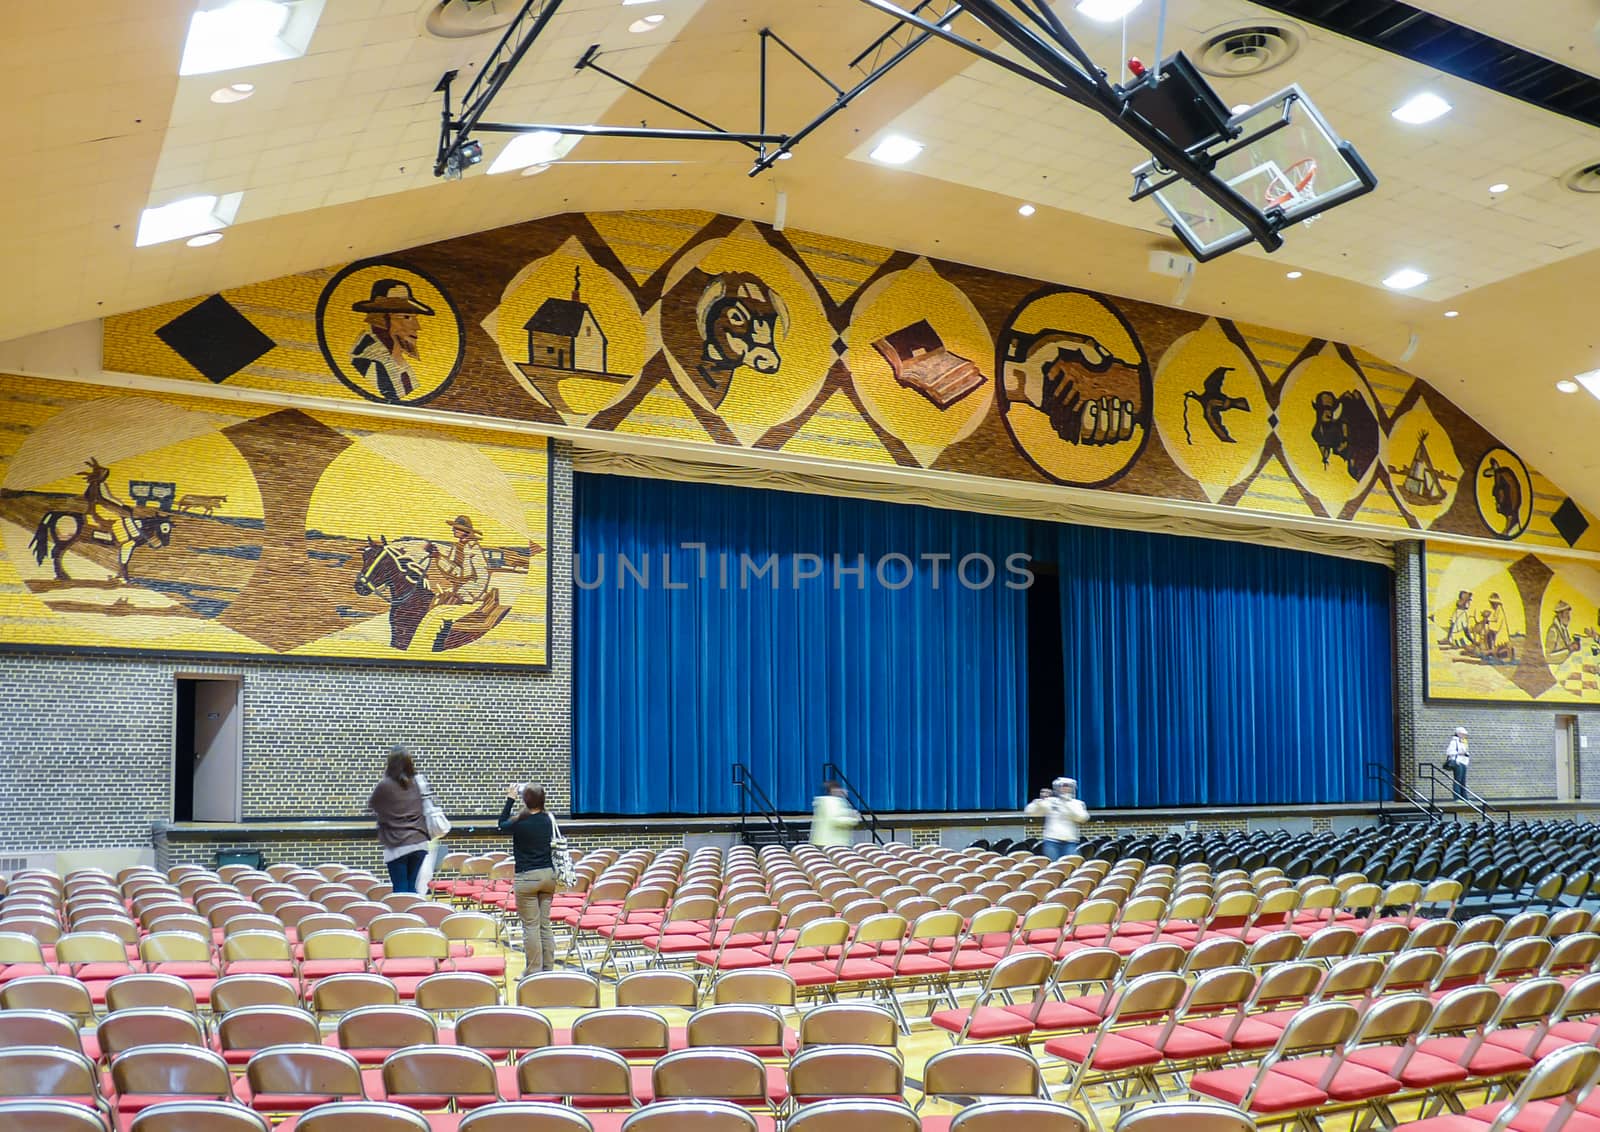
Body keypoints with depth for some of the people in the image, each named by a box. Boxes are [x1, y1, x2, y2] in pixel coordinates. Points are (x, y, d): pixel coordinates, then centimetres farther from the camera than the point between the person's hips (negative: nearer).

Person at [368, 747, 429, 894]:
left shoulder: (385, 785, -9)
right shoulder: (417, 782, 5)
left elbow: (371, 805, 9)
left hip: (397, 846, -4)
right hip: (419, 843, 4)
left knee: (400, 890, 0)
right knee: (412, 887, 10)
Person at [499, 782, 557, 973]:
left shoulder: (520, 823, -14)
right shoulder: (547, 820, 2)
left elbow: (502, 824, 8)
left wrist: (510, 799, 12)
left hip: (527, 877, -6)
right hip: (548, 874, 6)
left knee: (531, 926, 0)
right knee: (545, 925, 11)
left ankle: (534, 970, 3)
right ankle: (548, 968, 14)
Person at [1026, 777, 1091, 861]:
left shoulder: (1078, 804, 10)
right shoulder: (1050, 801, 7)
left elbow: (1082, 818, -10)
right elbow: (1029, 812, 2)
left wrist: (1068, 803, -14)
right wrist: (1040, 799, -13)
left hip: (1070, 842, 1)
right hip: (1052, 841, -1)